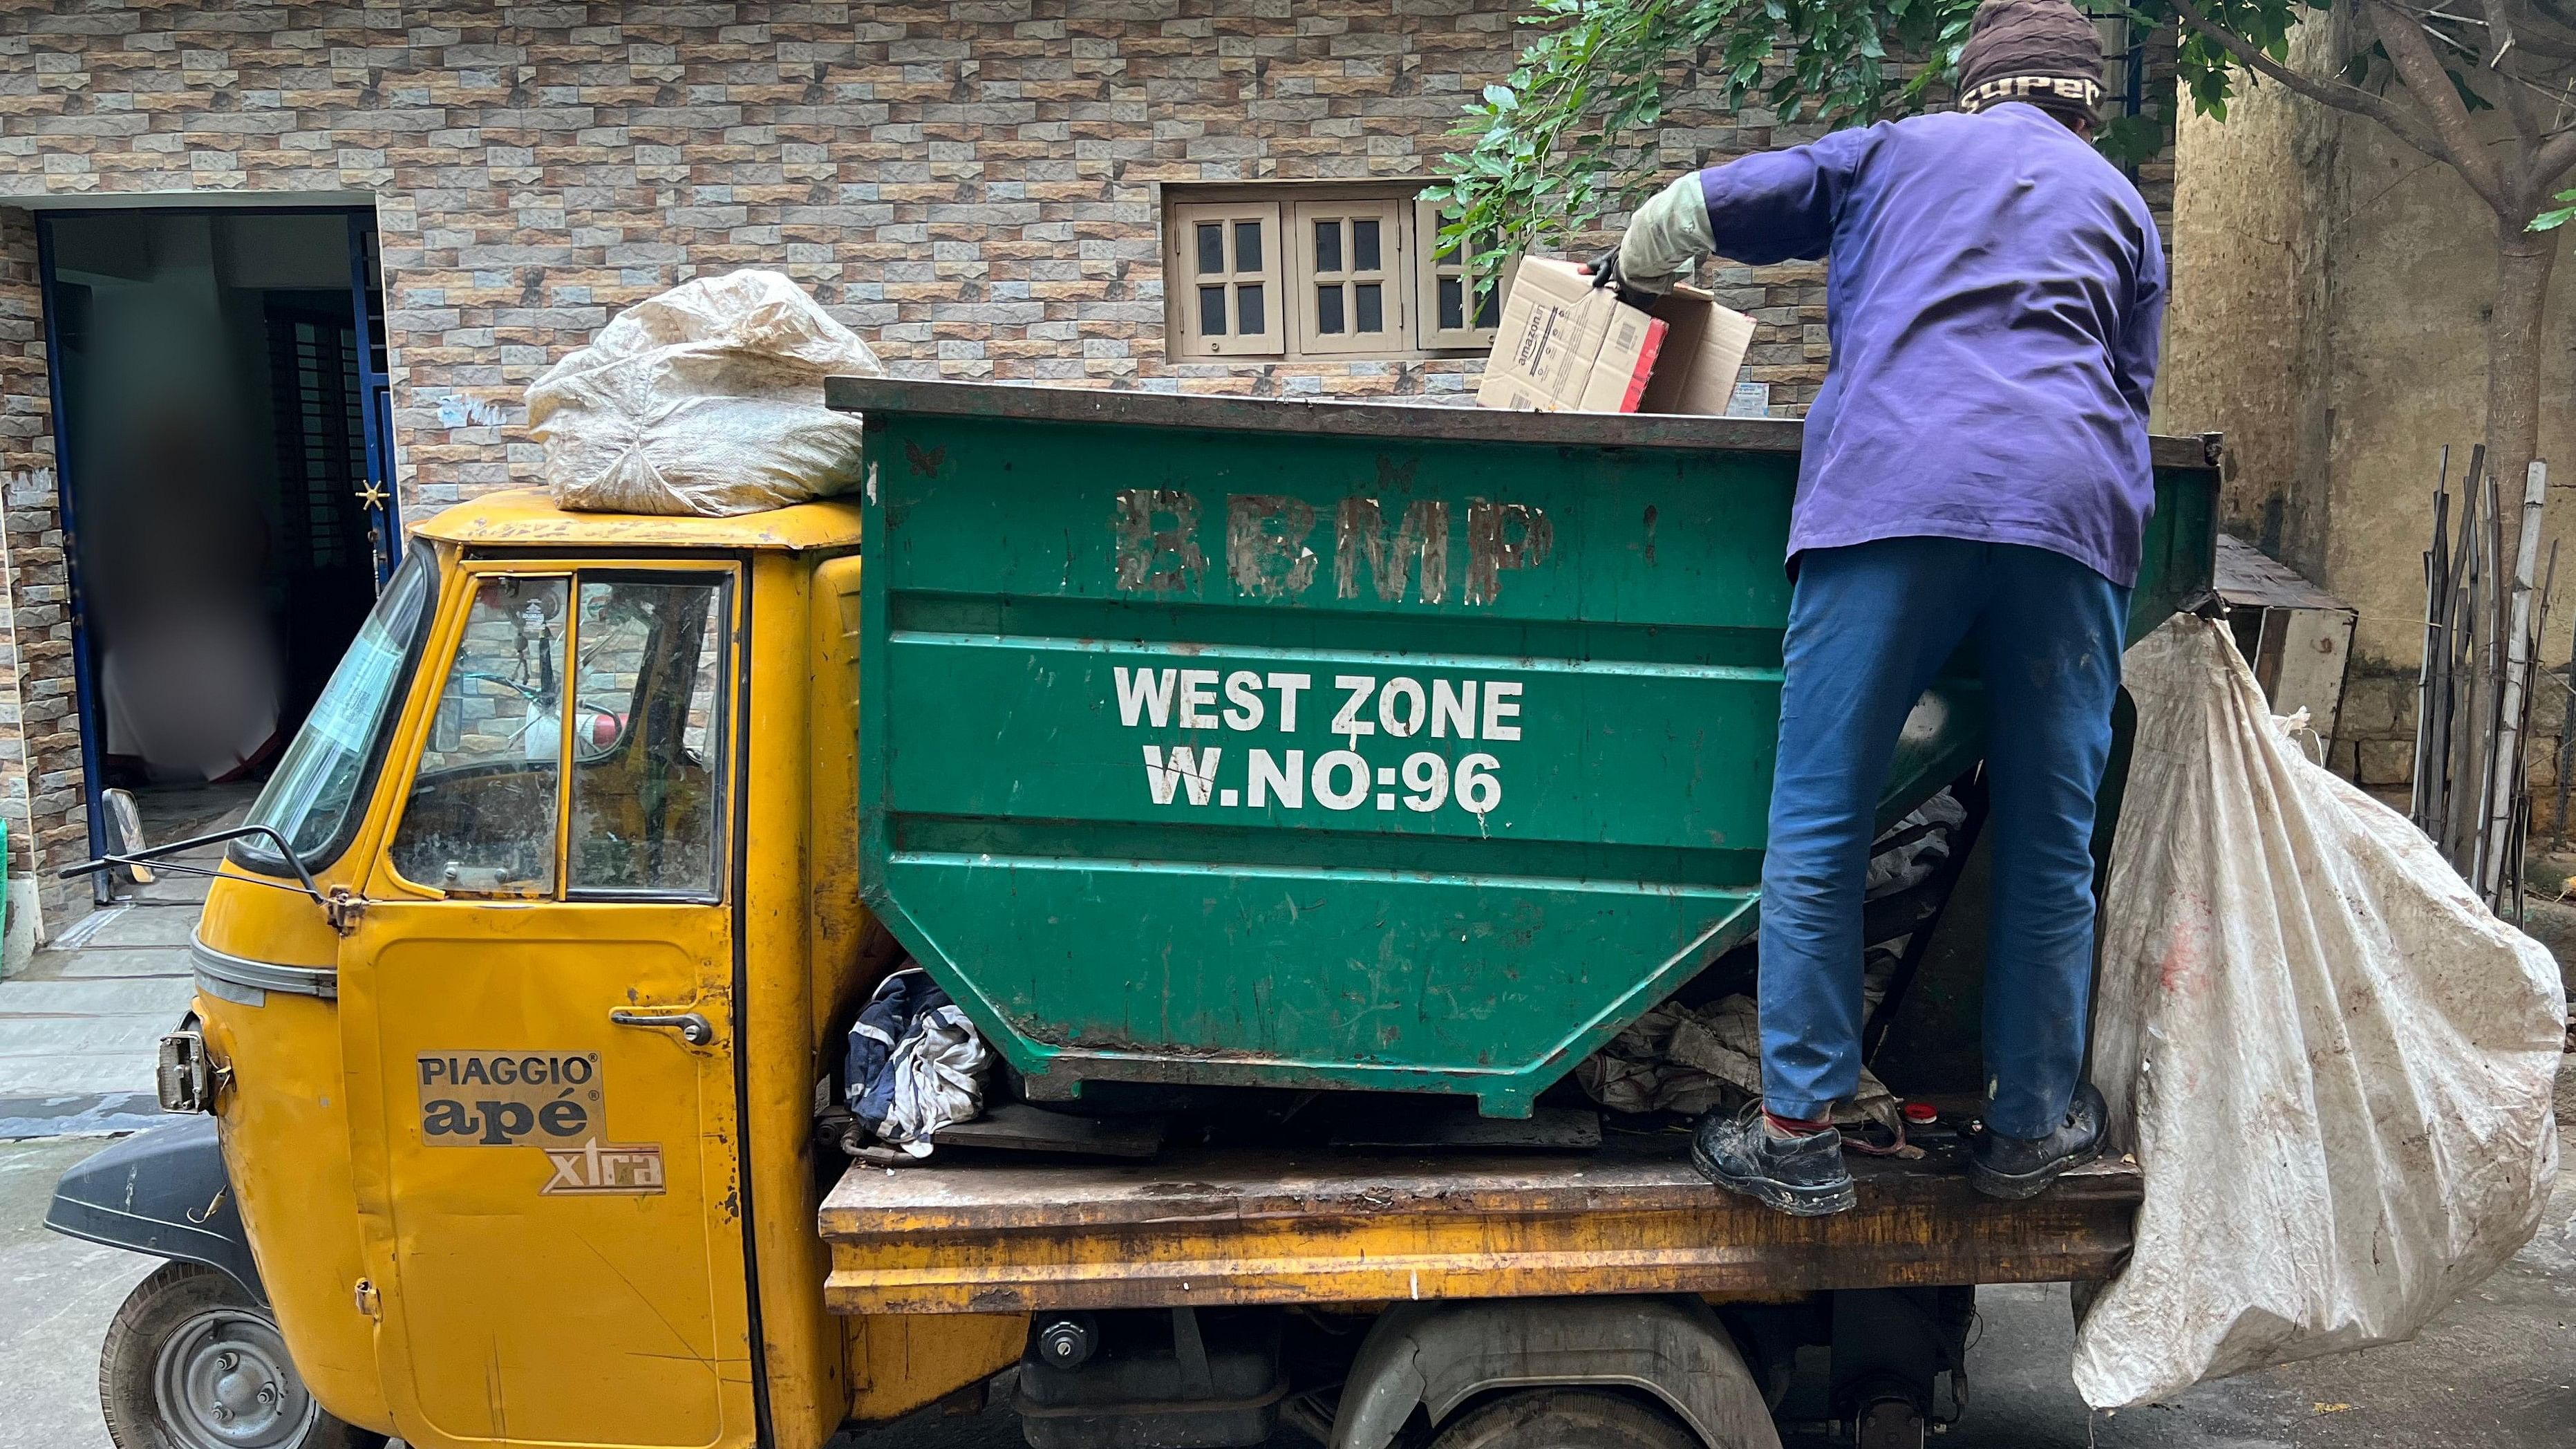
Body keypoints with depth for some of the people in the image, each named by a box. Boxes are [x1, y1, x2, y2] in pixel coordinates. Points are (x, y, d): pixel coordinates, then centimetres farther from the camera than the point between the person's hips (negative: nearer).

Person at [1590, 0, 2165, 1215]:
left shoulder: (1900, 149, 25)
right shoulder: (2120, 204, 28)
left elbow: (1716, 202, 19)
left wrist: (1635, 269, 38)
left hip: (1895, 487, -2)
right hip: (2074, 507, 3)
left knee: (1819, 825, -2)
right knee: (2050, 839, 9)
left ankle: (1798, 1136, -2)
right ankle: (2031, 1126, 18)